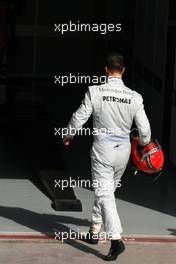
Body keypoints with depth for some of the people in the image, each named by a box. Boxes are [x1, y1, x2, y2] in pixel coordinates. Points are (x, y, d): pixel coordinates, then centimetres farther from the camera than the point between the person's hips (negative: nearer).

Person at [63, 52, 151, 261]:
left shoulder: (95, 92, -12)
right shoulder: (134, 97, -6)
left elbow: (79, 118, -3)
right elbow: (144, 129, -3)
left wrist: (69, 134, 17)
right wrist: (144, 143, 20)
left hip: (103, 148, -4)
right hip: (124, 149, 4)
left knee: (104, 194, -4)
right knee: (107, 190, 21)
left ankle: (116, 239, -19)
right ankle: (94, 230, 34)